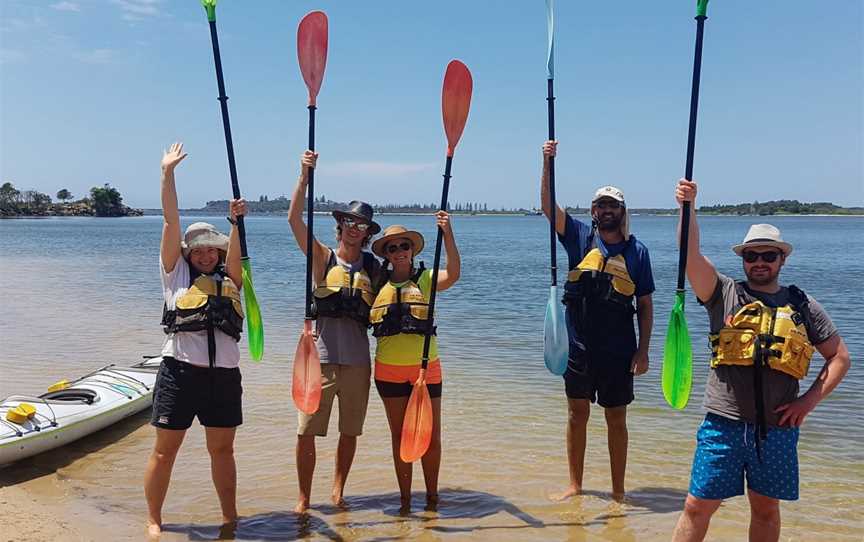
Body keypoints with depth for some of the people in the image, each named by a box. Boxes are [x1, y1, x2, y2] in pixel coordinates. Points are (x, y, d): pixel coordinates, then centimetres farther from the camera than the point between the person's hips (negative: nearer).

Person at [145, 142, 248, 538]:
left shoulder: (229, 277, 12)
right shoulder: (176, 273, 6)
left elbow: (235, 251, -6)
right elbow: (171, 221, 2)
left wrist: (236, 221, -24)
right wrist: (167, 172, -2)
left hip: (224, 373, 3)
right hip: (180, 368, -2)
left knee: (222, 449, 14)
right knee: (165, 450, 4)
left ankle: (230, 517, 27)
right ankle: (154, 520, 19)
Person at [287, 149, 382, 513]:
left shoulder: (372, 267, 9)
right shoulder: (323, 257, 2)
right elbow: (294, 218, -10)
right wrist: (305, 175, -18)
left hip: (357, 359, 2)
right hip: (320, 356, -2)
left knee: (350, 431, 12)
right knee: (307, 432, -1)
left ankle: (338, 489, 30)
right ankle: (303, 498, 15)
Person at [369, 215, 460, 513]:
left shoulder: (426, 279, -1)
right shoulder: (378, 283, 5)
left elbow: (453, 274, -22)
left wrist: (448, 234, -31)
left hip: (426, 367, -2)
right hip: (389, 369, 2)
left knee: (431, 436, 5)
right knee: (400, 436, 11)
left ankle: (432, 496, 22)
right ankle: (405, 498, 22)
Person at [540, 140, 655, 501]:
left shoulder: (637, 251, 0)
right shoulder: (580, 237, 1)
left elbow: (645, 306, 2)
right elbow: (548, 205, -12)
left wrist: (643, 351, -3)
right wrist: (548, 164, -24)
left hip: (619, 350, -1)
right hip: (578, 346, 1)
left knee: (616, 420, 9)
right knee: (577, 415, 12)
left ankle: (618, 491, 23)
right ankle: (575, 485, 26)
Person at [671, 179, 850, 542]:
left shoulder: (803, 307, 6)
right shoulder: (724, 294, 1)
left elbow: (840, 357, 11)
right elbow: (690, 254, -12)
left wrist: (808, 402, 1)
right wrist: (688, 207, -25)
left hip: (777, 429, 2)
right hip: (724, 425, -2)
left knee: (766, 510, 15)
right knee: (697, 506, 0)